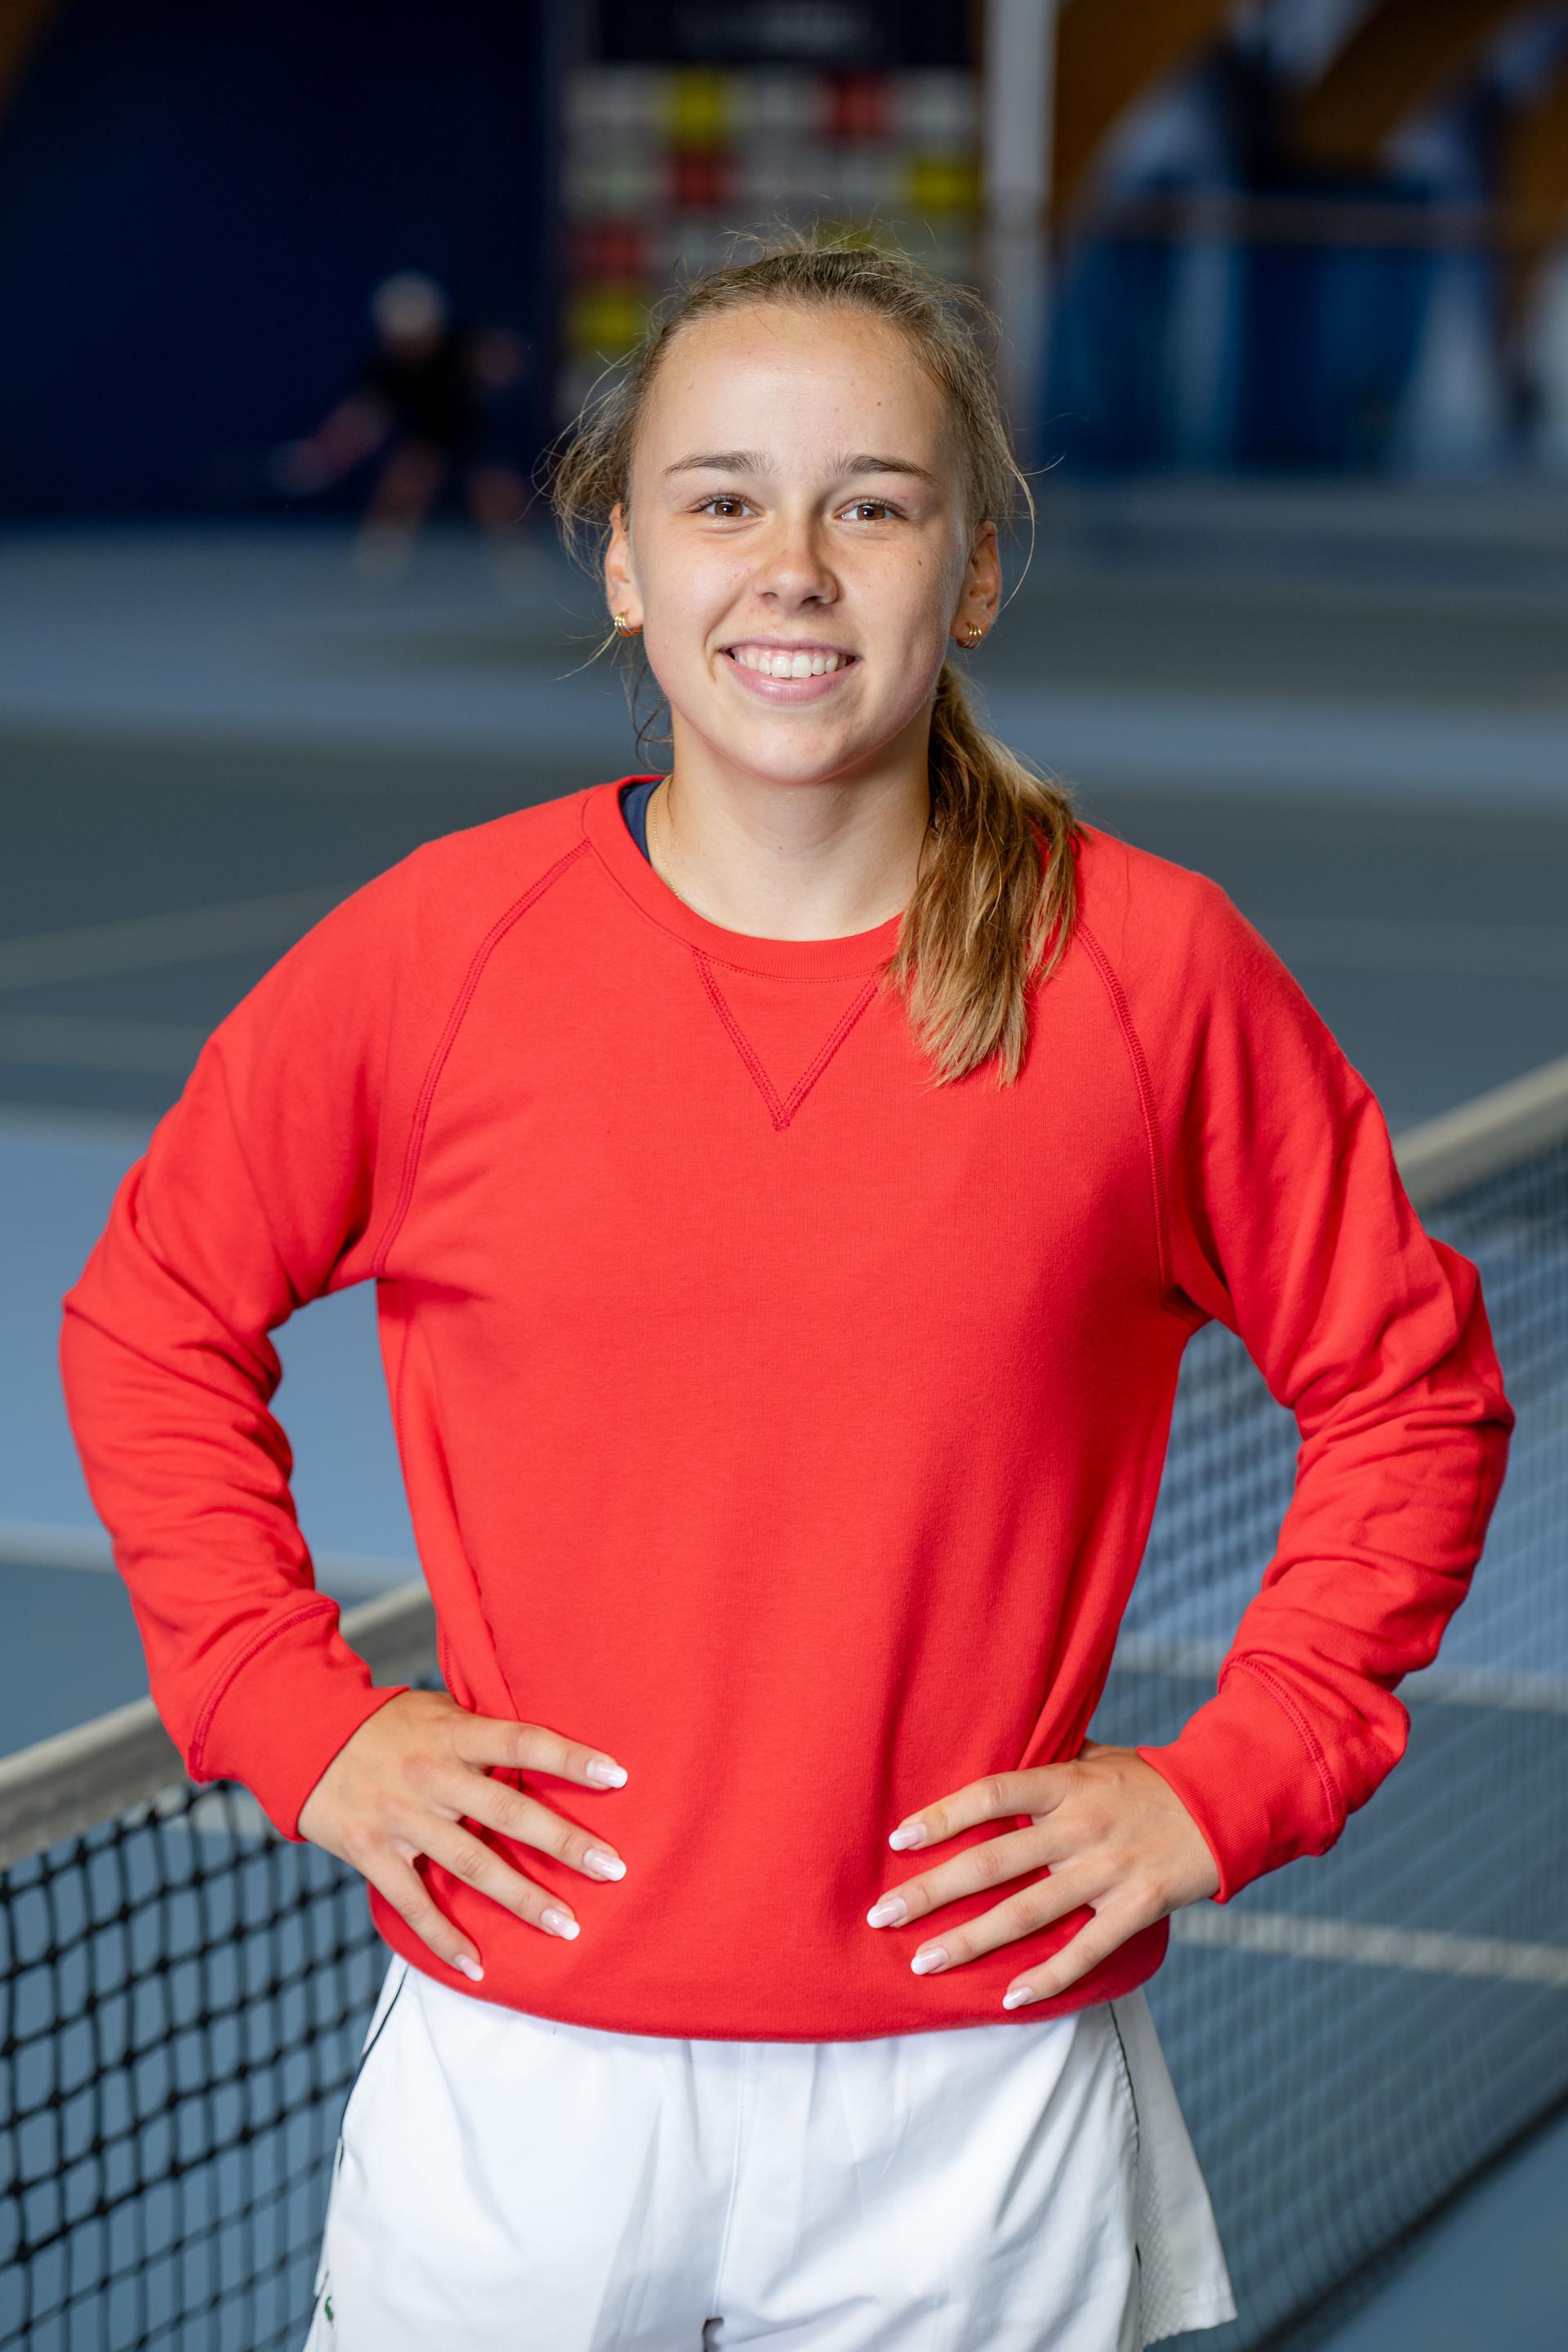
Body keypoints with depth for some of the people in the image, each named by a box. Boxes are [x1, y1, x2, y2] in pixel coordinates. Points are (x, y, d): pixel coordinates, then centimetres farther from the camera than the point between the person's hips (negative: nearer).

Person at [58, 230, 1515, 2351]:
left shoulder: (1156, 967, -5)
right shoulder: (432, 951, -4)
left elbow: (1412, 1384, 6)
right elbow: (151, 1318, 10)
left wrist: (1232, 1781, -2)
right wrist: (294, 1716, 0)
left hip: (978, 2097, 0)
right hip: (521, 2079, 0)